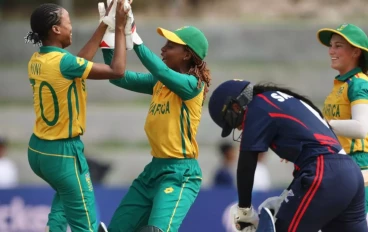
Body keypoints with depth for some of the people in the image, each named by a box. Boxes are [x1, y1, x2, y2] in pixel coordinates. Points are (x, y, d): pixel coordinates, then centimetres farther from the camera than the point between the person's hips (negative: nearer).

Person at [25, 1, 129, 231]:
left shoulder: (37, 60, 2)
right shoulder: (63, 62, -22)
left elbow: (81, 61, 13)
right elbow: (117, 70, -18)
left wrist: (105, 24, 14)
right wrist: (120, 28, -10)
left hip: (38, 149, 9)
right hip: (62, 153, -9)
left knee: (65, 193, 38)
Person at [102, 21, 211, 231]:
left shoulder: (192, 84, -13)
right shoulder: (159, 83, 10)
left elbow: (162, 72, -31)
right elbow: (120, 78, 6)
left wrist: (136, 41, -33)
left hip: (180, 172, -9)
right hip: (154, 168, 9)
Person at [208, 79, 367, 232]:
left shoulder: (258, 108, 1)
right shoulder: (285, 101, 27)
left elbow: (246, 165, -1)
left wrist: (244, 209, 10)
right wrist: (285, 199, 27)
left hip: (324, 175, -9)